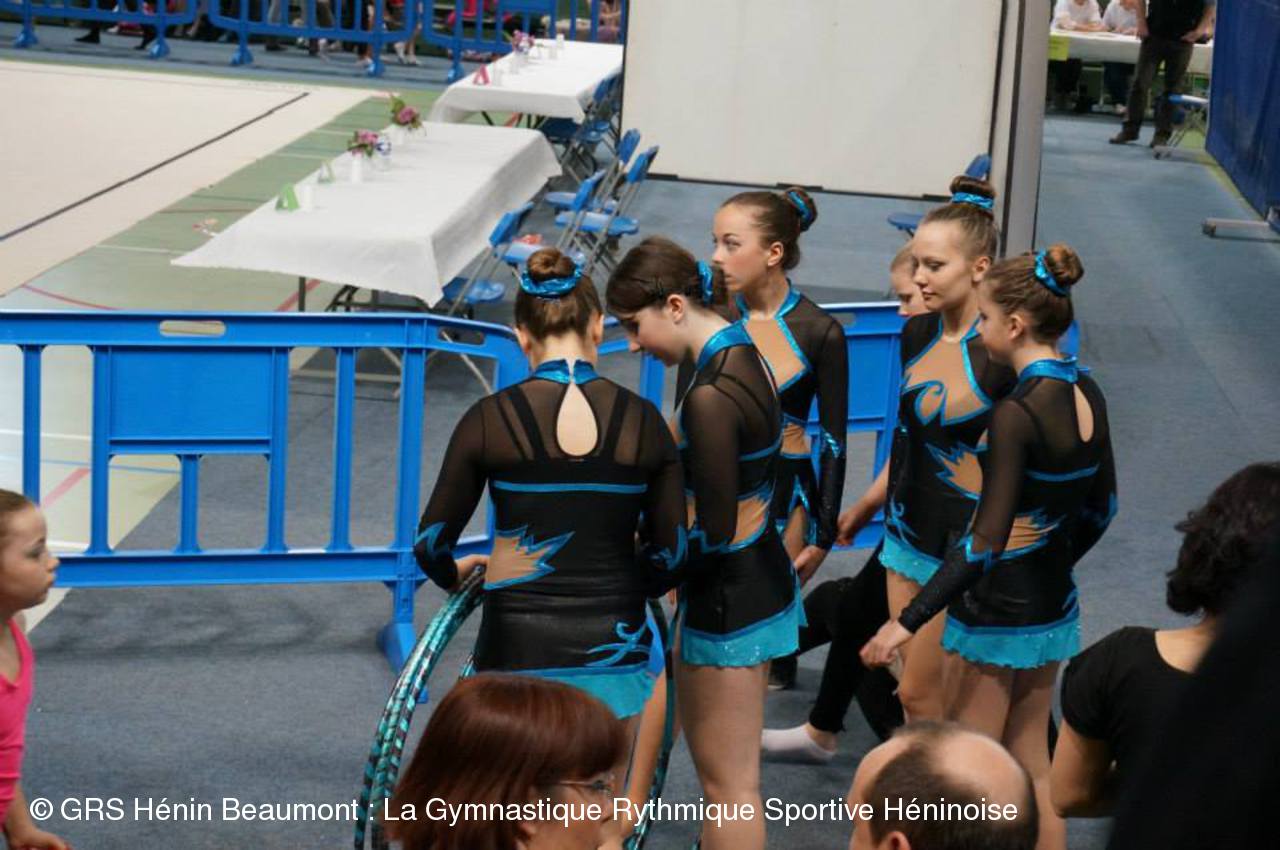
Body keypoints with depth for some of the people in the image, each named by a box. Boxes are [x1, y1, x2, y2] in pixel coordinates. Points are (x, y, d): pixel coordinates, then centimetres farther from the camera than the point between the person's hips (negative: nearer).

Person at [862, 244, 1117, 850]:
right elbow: (1101, 507, 13)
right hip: (1052, 607, 8)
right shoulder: (1086, 395, 1)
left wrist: (907, 622, -23)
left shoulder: (1016, 413, -23)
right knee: (1031, 768, 18)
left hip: (997, 612, -8)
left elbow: (986, 542, -26)